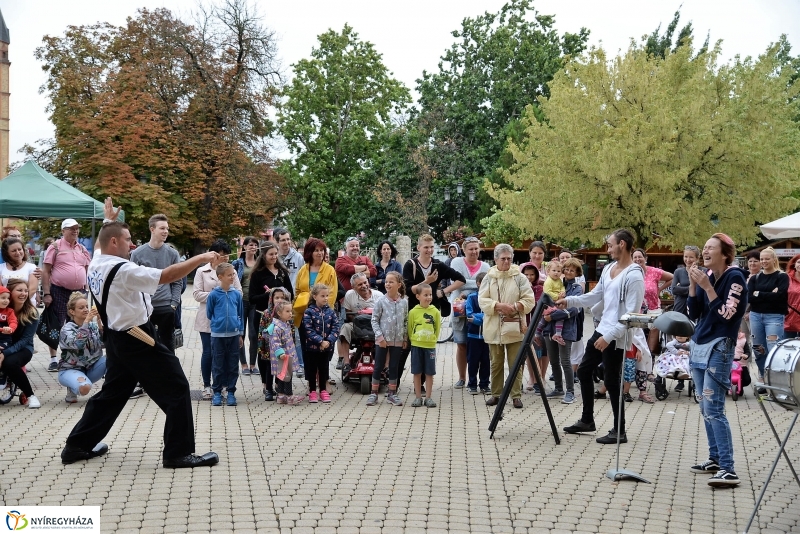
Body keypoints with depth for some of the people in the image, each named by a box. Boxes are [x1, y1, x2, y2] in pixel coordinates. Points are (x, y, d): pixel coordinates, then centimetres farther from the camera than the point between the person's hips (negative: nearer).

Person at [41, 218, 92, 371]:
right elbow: (46, 271, -7)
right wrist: (46, 293, -13)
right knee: (57, 326, -1)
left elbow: (87, 271, 18)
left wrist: (86, 290, 10)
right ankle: (54, 359, 5)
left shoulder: (83, 249, 12)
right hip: (59, 291, -5)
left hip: (79, 292, 5)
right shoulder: (55, 246, -4)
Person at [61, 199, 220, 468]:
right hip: (137, 340, -9)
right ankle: (179, 453, 2)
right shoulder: (123, 270, -21)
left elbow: (107, 241, 30)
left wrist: (110, 221, 41)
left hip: (117, 339, 10)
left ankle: (77, 445, 25)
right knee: (176, 390, -1)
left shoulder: (95, 266, 5)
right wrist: (200, 258, -22)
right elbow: (167, 275, -28)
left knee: (113, 392, 21)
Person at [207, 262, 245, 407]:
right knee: (218, 365, 6)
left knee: (232, 365, 7)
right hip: (218, 335, -2)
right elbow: (209, 314, 5)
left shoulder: (237, 294, 3)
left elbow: (241, 314, 10)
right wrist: (216, 324, 10)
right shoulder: (213, 295, -6)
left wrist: (241, 334, 10)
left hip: (234, 335, 2)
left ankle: (231, 392, 16)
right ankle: (217, 392, 16)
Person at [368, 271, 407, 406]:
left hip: (397, 340, 2)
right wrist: (380, 336, -13)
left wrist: (405, 338, 5)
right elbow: (374, 320, -5)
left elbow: (406, 321, 8)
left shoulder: (404, 302, 0)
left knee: (394, 367, 9)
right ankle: (374, 393, 13)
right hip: (382, 340, -2)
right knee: (378, 367, 4)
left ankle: (392, 394, 19)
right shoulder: (381, 301, -7)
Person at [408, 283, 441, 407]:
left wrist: (432, 340, 6)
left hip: (430, 346, 1)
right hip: (416, 346, -1)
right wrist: (414, 341, 5)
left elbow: (437, 329, 8)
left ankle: (428, 397, 14)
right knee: (417, 372, 6)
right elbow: (410, 329, 4)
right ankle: (418, 397, 15)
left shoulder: (435, 312, -2)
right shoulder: (413, 312, -5)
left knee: (429, 373, 6)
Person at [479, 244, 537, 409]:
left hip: (514, 327, -1)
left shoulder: (519, 277, 1)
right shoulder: (489, 278, 4)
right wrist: (499, 306, -18)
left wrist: (515, 307, -17)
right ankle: (496, 394, 20)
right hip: (494, 328, 1)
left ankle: (516, 395, 9)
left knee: (515, 364, 1)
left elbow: (529, 300, -2)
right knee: (496, 363, 10)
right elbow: (482, 300, -3)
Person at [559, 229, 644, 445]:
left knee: (611, 381, -2)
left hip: (616, 337, -9)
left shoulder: (634, 276, -18)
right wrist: (569, 301, 6)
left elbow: (632, 313, -21)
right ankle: (587, 420, 29)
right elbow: (595, 296, 18)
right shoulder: (609, 268, 9)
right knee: (583, 371, 16)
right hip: (601, 330, 9)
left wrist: (610, 336, -24)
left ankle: (619, 431, 11)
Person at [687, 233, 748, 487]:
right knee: (705, 408, 9)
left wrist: (707, 287, -19)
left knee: (713, 409, -13)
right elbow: (694, 314, 7)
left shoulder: (735, 277, -9)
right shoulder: (707, 276, 9)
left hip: (719, 348, -8)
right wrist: (693, 285, -3)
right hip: (699, 346, 8)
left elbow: (726, 315, -17)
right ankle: (715, 459, 18)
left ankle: (728, 470, -13)